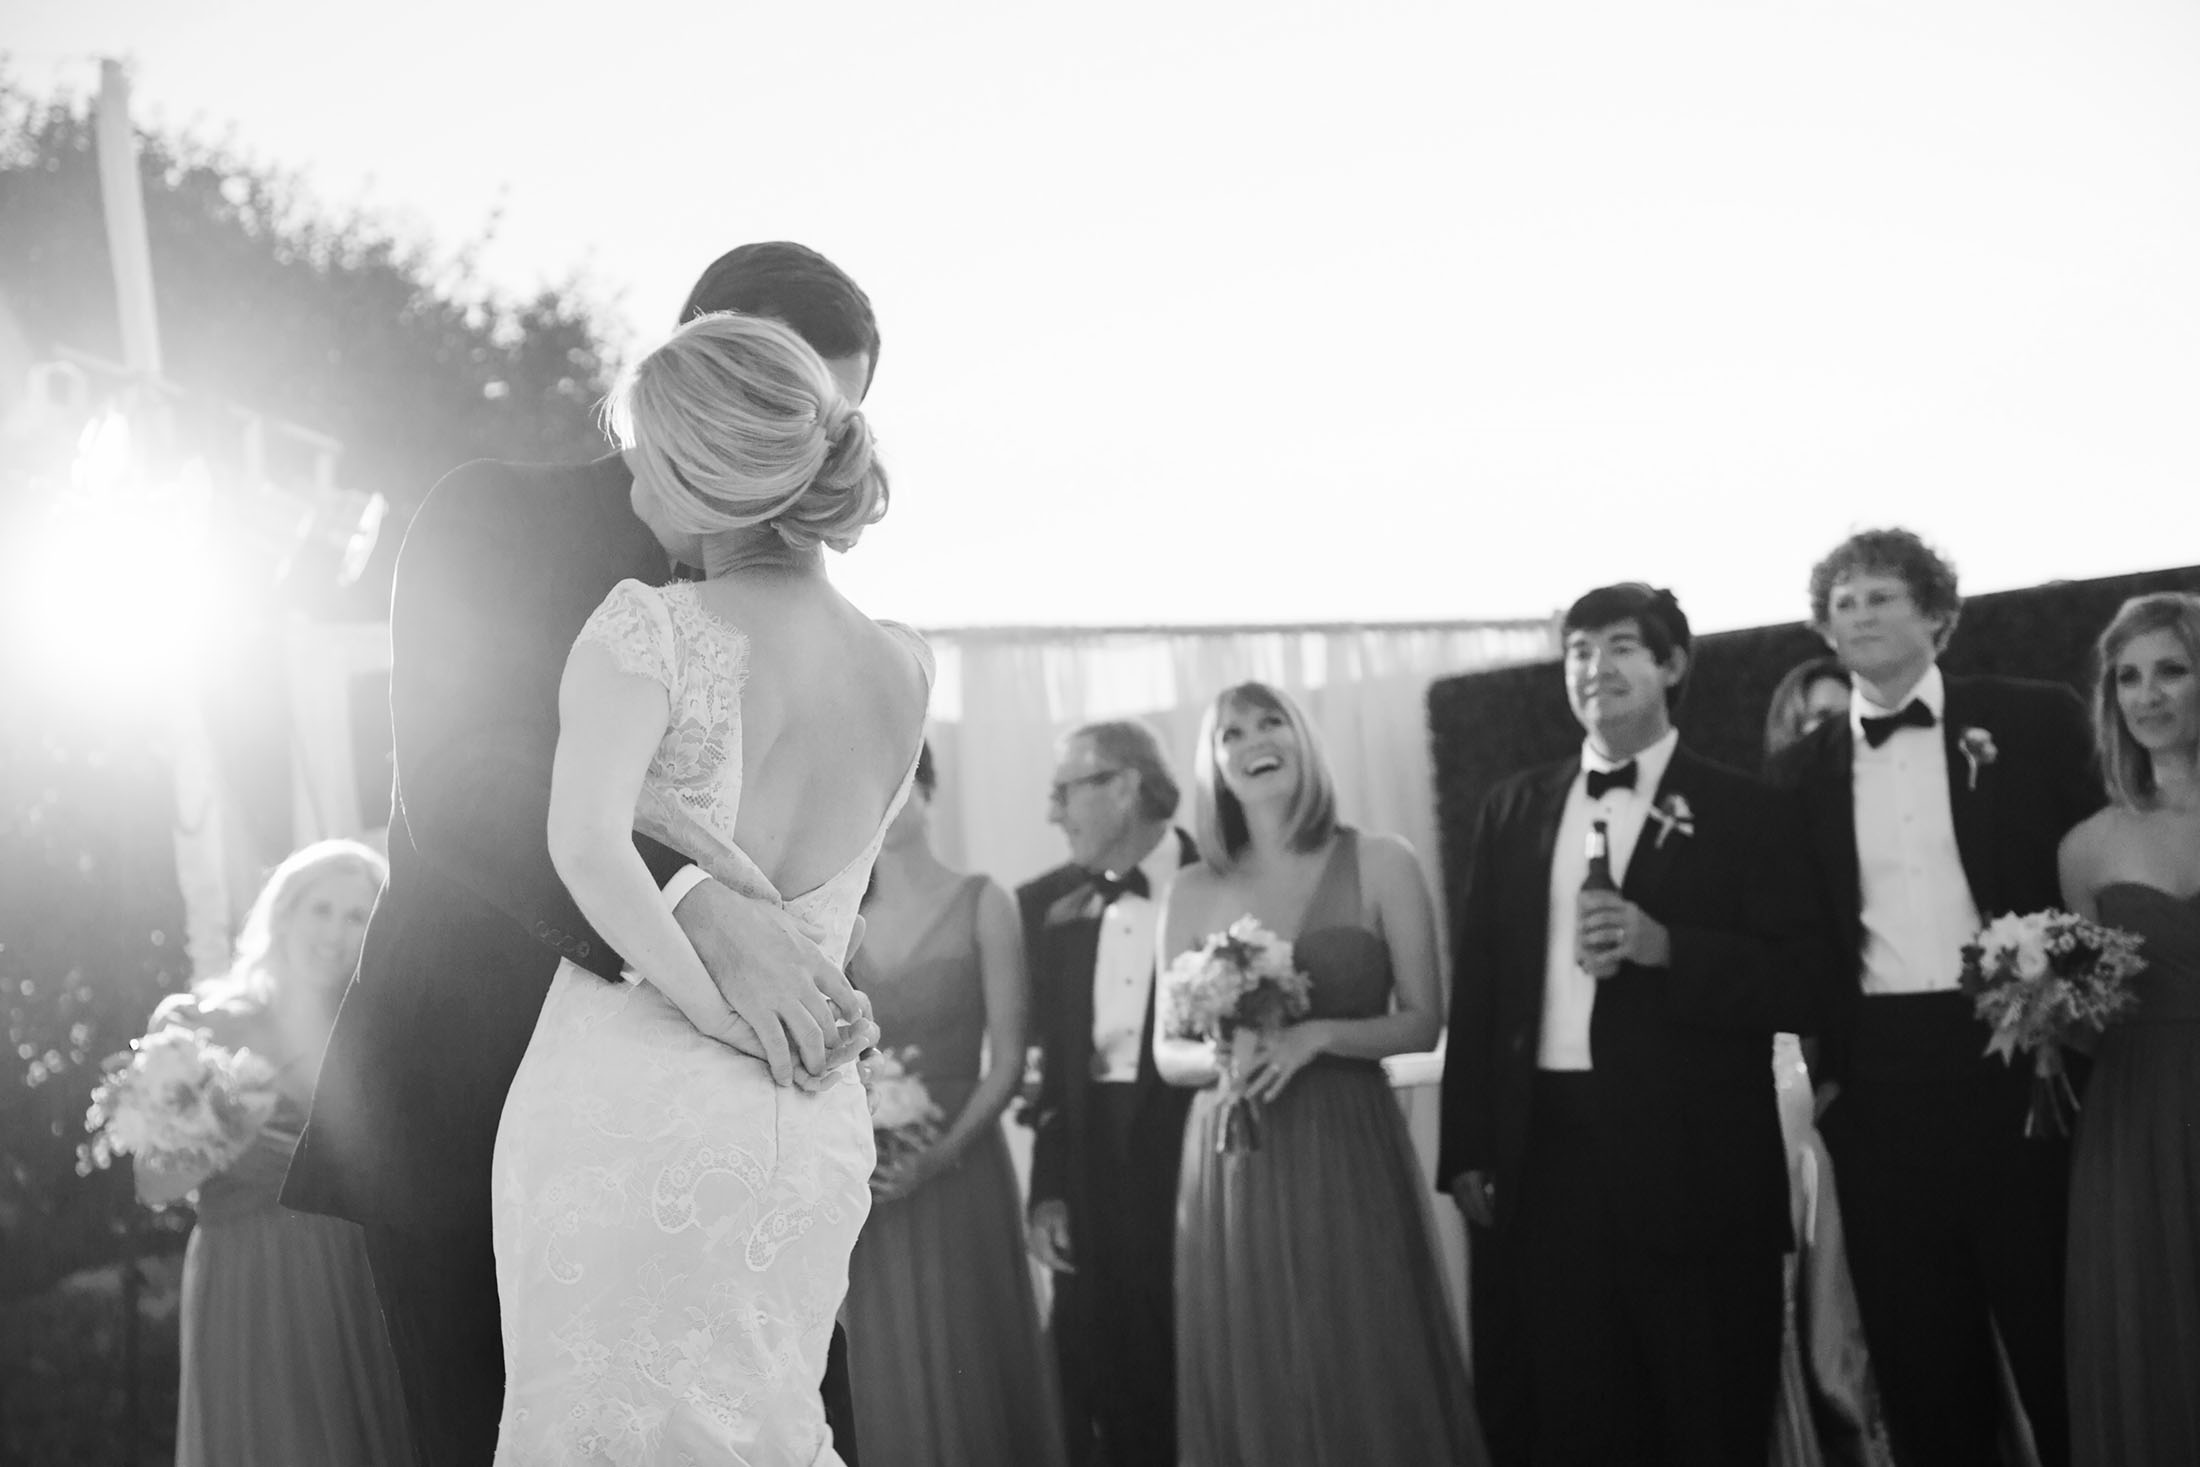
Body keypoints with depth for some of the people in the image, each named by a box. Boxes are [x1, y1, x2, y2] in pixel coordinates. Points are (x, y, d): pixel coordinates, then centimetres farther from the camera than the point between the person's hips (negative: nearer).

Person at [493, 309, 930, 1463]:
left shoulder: (650, 629, -11)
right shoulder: (905, 673, 5)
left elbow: (587, 846, -24)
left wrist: (728, 1015, -16)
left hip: (632, 1096, -5)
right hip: (812, 1137, 5)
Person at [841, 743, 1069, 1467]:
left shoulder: (980, 905, -1)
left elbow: (1007, 1062, -5)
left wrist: (939, 1155, -16)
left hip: (958, 1175, -3)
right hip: (868, 1184, 3)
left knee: (970, 1374, 0)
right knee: (890, 1384, 4)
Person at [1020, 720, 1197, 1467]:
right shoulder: (1063, 920, 13)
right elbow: (1056, 1067, 13)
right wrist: (1048, 1193, 5)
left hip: (1200, 1169, -5)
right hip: (1094, 1187, 5)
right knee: (1103, 1392, 5)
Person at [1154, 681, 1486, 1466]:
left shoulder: (1380, 865, 1)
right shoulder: (1192, 893, 7)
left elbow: (1423, 1020, 2)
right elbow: (1167, 1052, 10)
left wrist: (1320, 1034, -14)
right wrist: (1220, 1056, -12)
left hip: (1347, 1154, -2)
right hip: (1231, 1165, 2)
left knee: (1366, 1382, -1)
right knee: (1248, 1387, 4)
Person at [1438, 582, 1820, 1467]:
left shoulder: (1743, 813, 2)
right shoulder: (1513, 811, 13)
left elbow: (1800, 986, -4)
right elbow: (1476, 986, 13)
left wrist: (1664, 946, -18)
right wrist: (1467, 1153, 7)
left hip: (1695, 1169, -3)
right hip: (1548, 1160, 3)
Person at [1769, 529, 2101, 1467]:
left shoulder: (2035, 723, 3)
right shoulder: (1802, 772, 10)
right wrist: (1825, 1062, 3)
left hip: (2022, 1059, -2)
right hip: (1881, 1081, 2)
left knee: (2060, 1332, 2)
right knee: (1918, 1351, 6)